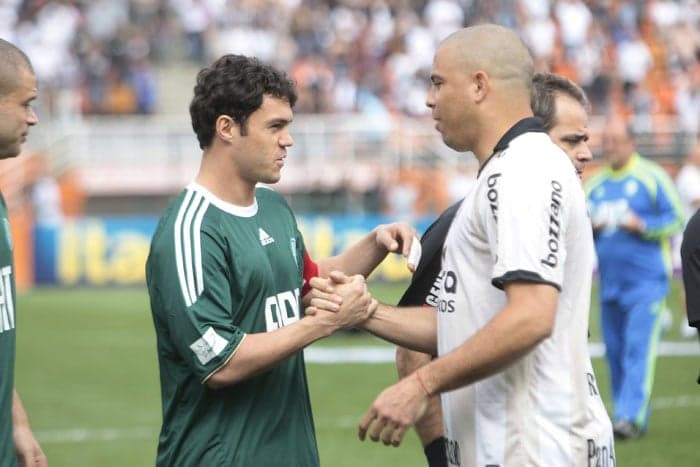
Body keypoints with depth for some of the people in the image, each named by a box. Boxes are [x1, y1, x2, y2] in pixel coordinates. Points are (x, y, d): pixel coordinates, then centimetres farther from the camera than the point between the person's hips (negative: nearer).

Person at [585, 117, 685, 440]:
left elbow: (676, 220, -2)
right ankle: (631, 416, 17)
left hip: (646, 281, -6)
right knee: (615, 352, 6)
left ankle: (631, 416, -22)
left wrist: (640, 225, -15)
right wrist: (591, 228, -2)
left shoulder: (652, 177, 0)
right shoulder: (594, 184, 14)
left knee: (639, 350, -15)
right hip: (610, 282, 6)